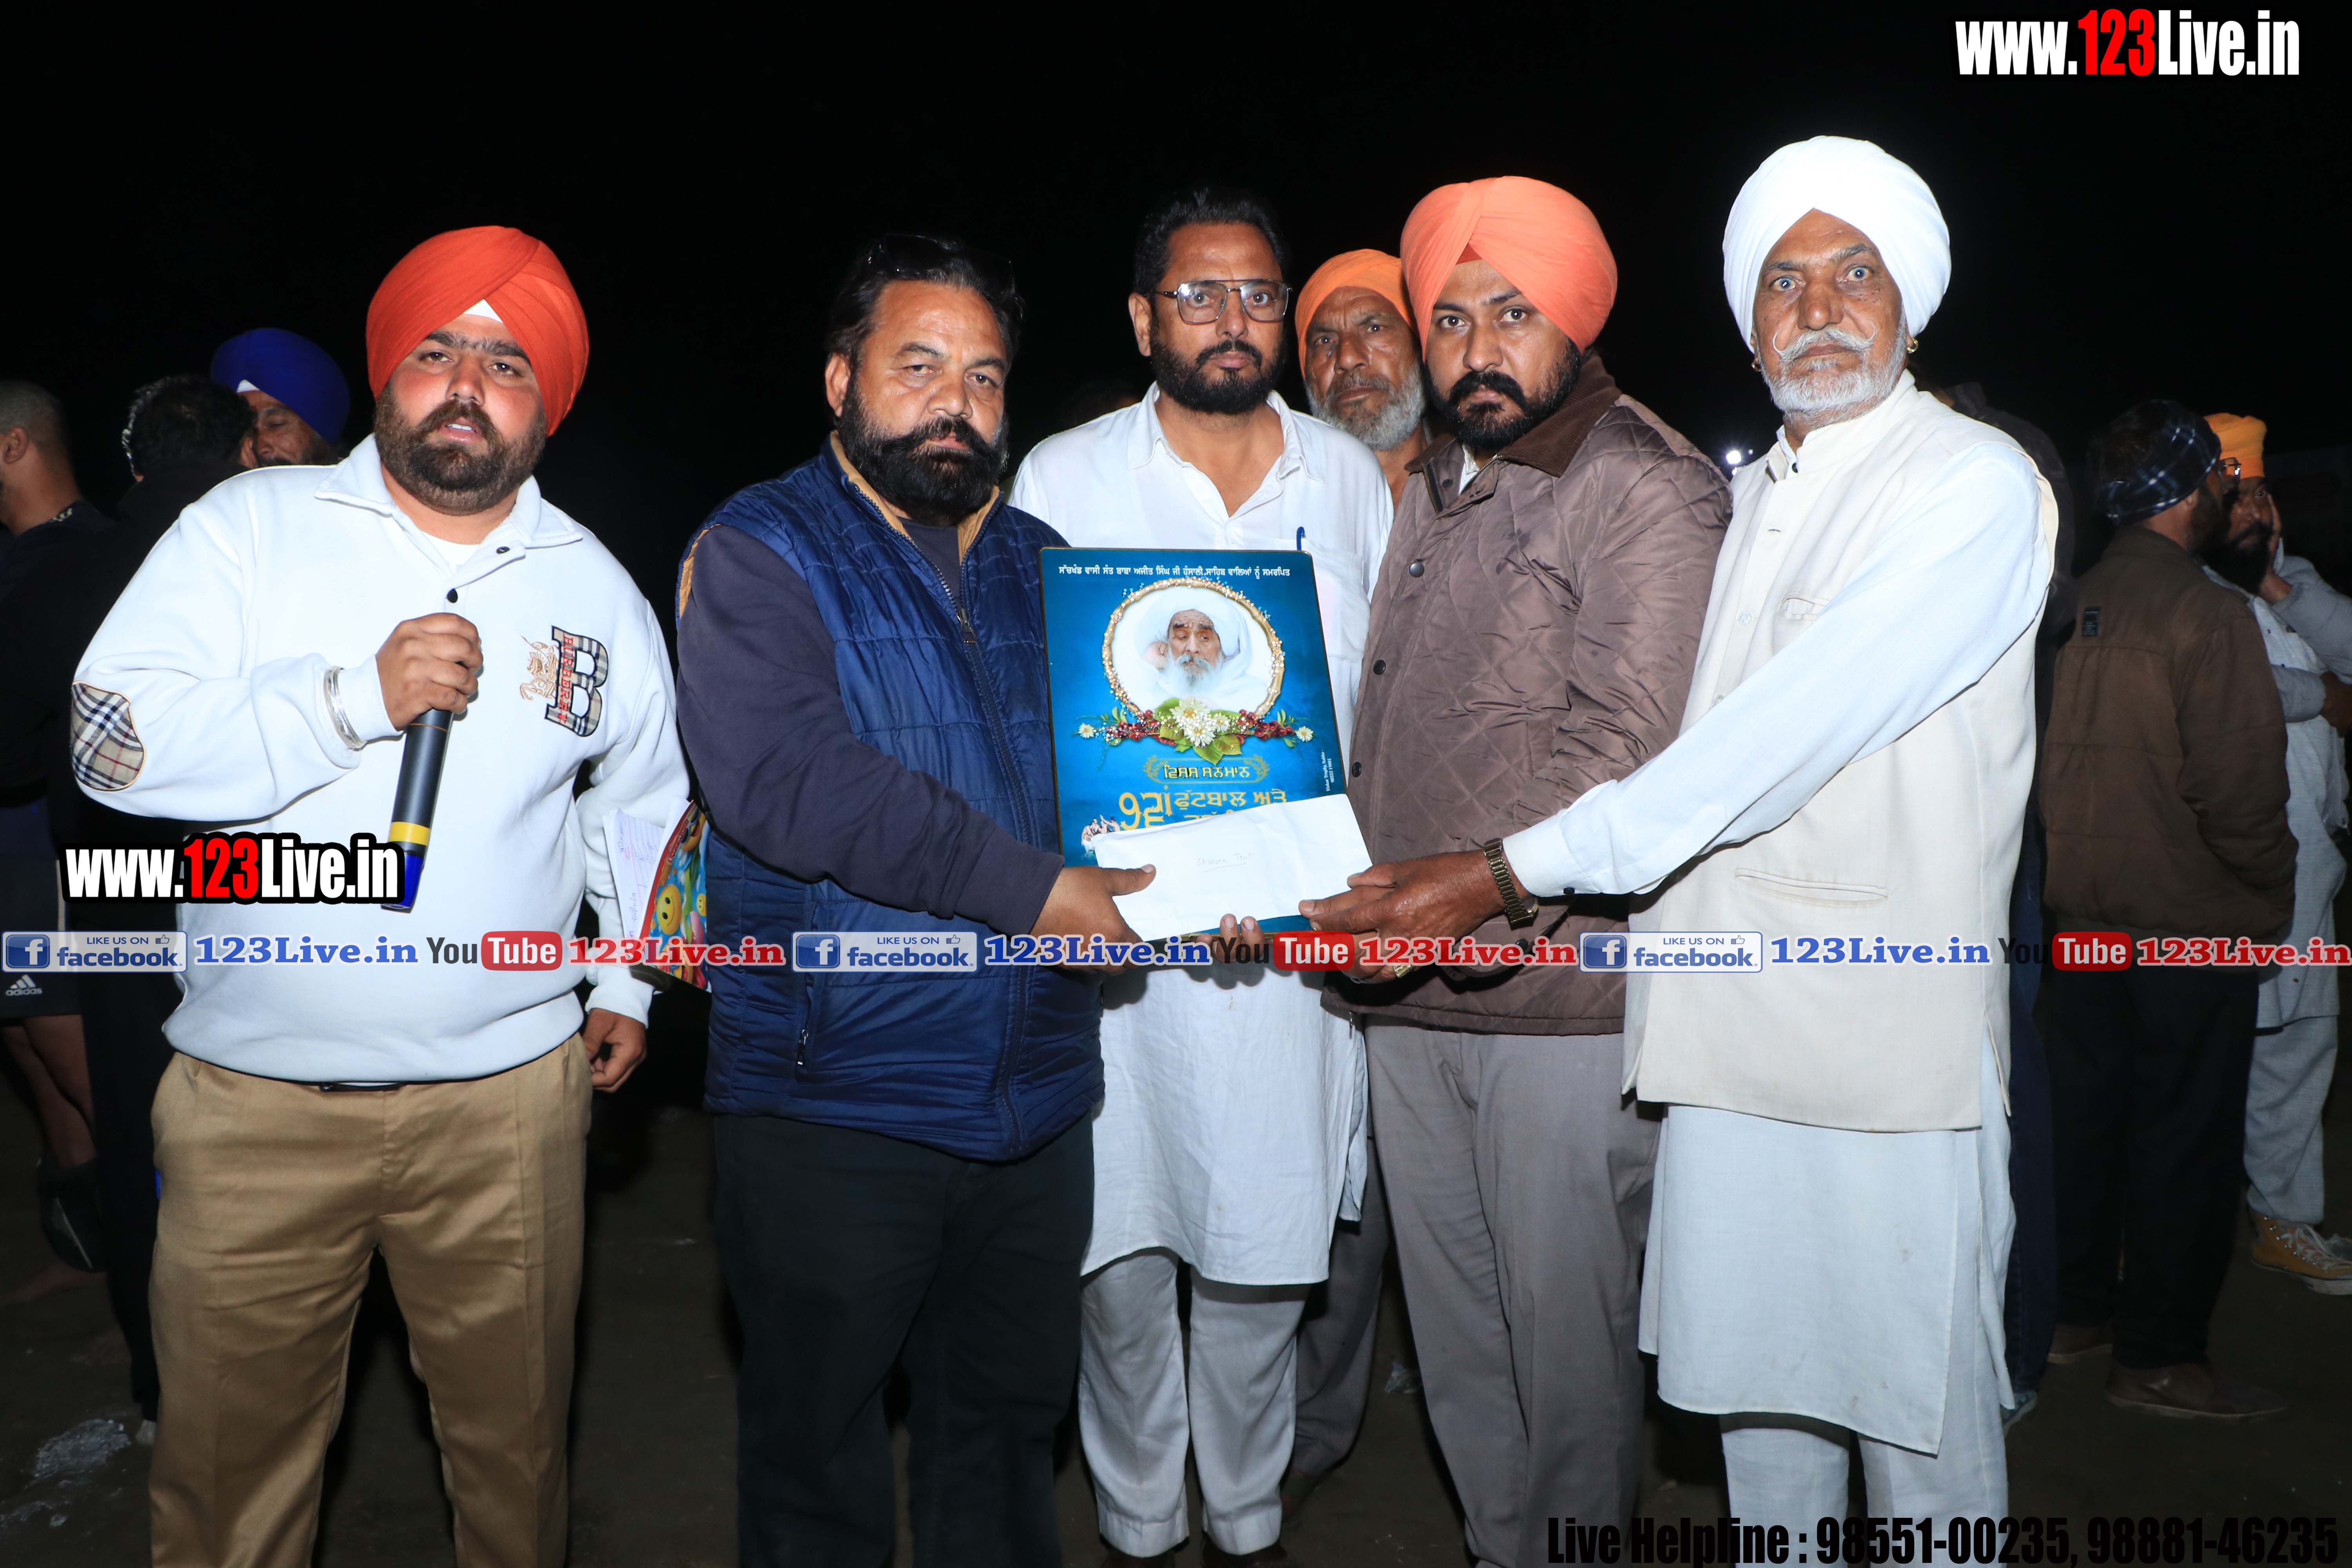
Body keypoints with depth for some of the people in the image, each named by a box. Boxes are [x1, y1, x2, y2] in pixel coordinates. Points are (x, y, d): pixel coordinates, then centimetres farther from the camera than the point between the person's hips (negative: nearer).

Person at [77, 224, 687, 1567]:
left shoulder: (595, 587, 7)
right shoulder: (251, 529, -2)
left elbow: (641, 799, 20)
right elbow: (114, 742, -12)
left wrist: (629, 978, 14)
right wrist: (358, 693, -20)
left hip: (507, 1099, 2)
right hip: (254, 1099, -1)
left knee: (516, 1439, 14)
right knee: (231, 1454, 13)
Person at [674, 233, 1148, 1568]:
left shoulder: (1043, 566, 13)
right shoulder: (757, 554, -5)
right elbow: (782, 777, -21)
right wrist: (1030, 890, -23)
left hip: (1036, 1097, 5)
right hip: (833, 1104, -5)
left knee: (1008, 1428, 20)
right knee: (818, 1449, 12)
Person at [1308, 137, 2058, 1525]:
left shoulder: (1975, 484, -9)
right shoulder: (1741, 496, 17)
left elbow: (1781, 735, -20)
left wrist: (1513, 873, -23)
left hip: (1889, 1032, -6)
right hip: (1726, 1021, 7)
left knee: (1921, 1406, 6)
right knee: (1753, 1372, 17)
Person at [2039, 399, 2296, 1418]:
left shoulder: (2078, 601, 2)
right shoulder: (2209, 615, -17)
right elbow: (2241, 788, -17)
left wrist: (2078, 867, 15)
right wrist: (2270, 897, -3)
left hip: (2081, 908, 7)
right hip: (2190, 918, -6)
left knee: (2087, 1114, 16)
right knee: (2185, 1140, 5)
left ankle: (2079, 1308, 29)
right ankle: (2159, 1356, 14)